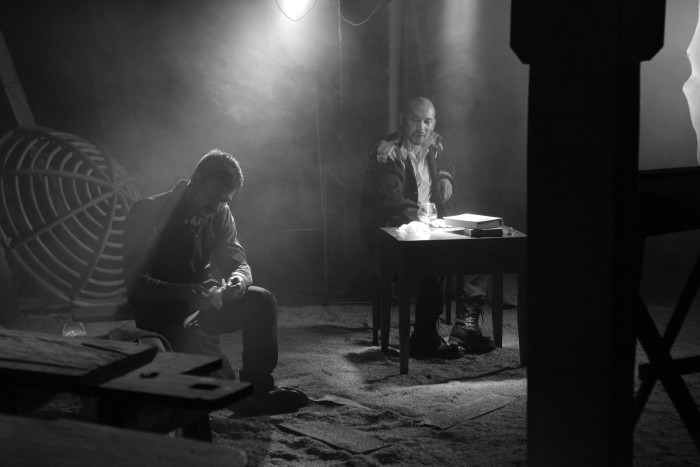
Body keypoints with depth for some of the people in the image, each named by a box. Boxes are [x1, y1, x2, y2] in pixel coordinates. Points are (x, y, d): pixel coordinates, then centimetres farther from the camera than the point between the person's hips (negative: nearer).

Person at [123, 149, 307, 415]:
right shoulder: (147, 213, -15)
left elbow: (238, 262, 3)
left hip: (204, 301, 6)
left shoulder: (220, 214, 3)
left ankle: (257, 388, -10)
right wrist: (184, 293, -38)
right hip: (159, 308, -5)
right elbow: (135, 281, -20)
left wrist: (239, 280, -24)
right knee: (191, 332, -38)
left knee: (261, 300, -18)